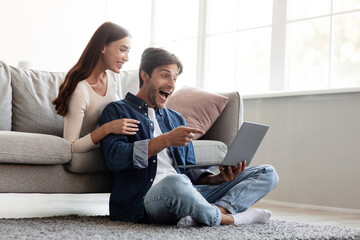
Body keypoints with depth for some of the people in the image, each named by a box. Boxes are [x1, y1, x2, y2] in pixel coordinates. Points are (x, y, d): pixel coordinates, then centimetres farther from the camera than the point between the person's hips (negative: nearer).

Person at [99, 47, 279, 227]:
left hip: (185, 195, 7)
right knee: (175, 182, -44)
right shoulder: (117, 111, 9)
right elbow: (114, 158, -9)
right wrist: (166, 140, -15)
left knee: (267, 174, -4)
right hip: (145, 197, -7)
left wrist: (218, 178, 2)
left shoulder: (176, 119, 30)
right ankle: (225, 218, -16)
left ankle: (220, 208, -32)